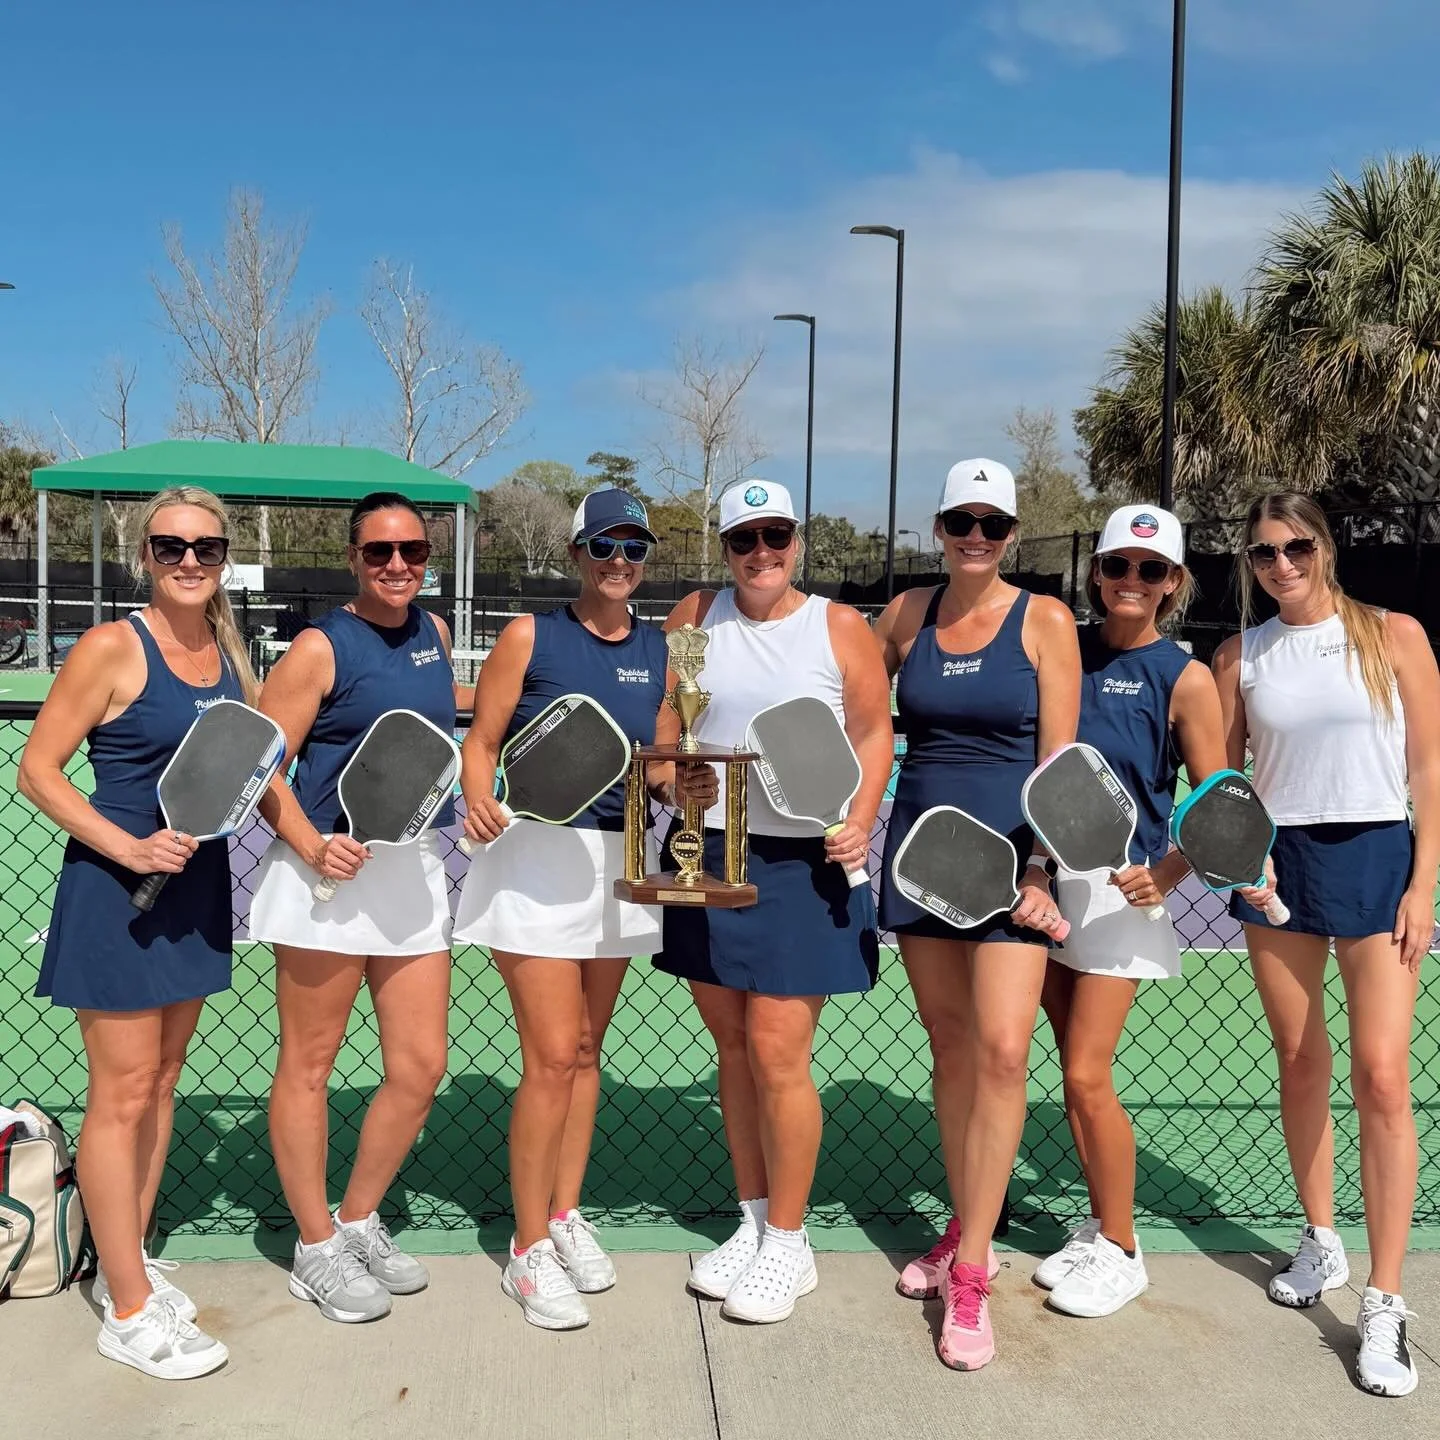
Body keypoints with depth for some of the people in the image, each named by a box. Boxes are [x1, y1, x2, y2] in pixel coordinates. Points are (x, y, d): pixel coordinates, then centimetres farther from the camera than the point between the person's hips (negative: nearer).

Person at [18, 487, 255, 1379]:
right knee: (123, 1093, 0)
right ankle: (130, 1313, 12)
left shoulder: (229, 652, 7)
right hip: (116, 891, -7)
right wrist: (129, 846, -21)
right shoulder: (114, 648, -12)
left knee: (162, 1081, 16)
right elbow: (37, 770, -12)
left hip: (198, 883, 7)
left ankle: (128, 1264, 32)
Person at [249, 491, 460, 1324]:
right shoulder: (321, 647, -8)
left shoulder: (435, 634, 10)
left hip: (417, 872, 6)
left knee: (421, 1066, 8)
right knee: (310, 1067, 6)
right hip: (331, 873, -6)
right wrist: (312, 846, -21)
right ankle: (317, 1250, 22)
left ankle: (360, 1221, 29)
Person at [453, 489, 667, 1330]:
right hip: (538, 857, -4)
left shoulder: (659, 651, 7)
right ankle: (530, 1251, 9)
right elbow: (481, 741, -4)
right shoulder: (531, 637, -5)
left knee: (587, 1050, 14)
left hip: (619, 863, 5)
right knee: (553, 1057, -6)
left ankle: (566, 1215, 29)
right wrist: (479, 800, -22)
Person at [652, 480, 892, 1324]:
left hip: (801, 865, -4)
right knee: (734, 1048, 12)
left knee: (777, 1054, -4)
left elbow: (874, 732, 0)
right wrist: (670, 782, -10)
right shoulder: (696, 618, 6)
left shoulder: (840, 627, -2)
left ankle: (789, 1243, 14)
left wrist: (860, 824, -13)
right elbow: (661, 723, 9)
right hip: (707, 856, 4)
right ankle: (754, 1221, 28)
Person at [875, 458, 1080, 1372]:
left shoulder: (1045, 622, -3)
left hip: (1008, 850, -4)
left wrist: (1040, 871, -13)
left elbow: (1059, 761, -6)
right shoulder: (908, 614, 6)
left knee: (1001, 1050, -12)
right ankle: (966, 1235, 26)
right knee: (949, 1045, 11)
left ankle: (970, 1276, -4)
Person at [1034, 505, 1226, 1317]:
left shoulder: (1186, 678, -6)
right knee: (1080, 1072, 11)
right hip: (1046, 878, 4)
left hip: (1121, 889, -4)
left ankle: (1120, 1252, 15)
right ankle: (1101, 1229, 28)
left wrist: (1166, 874, -20)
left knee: (1088, 1076, -4)